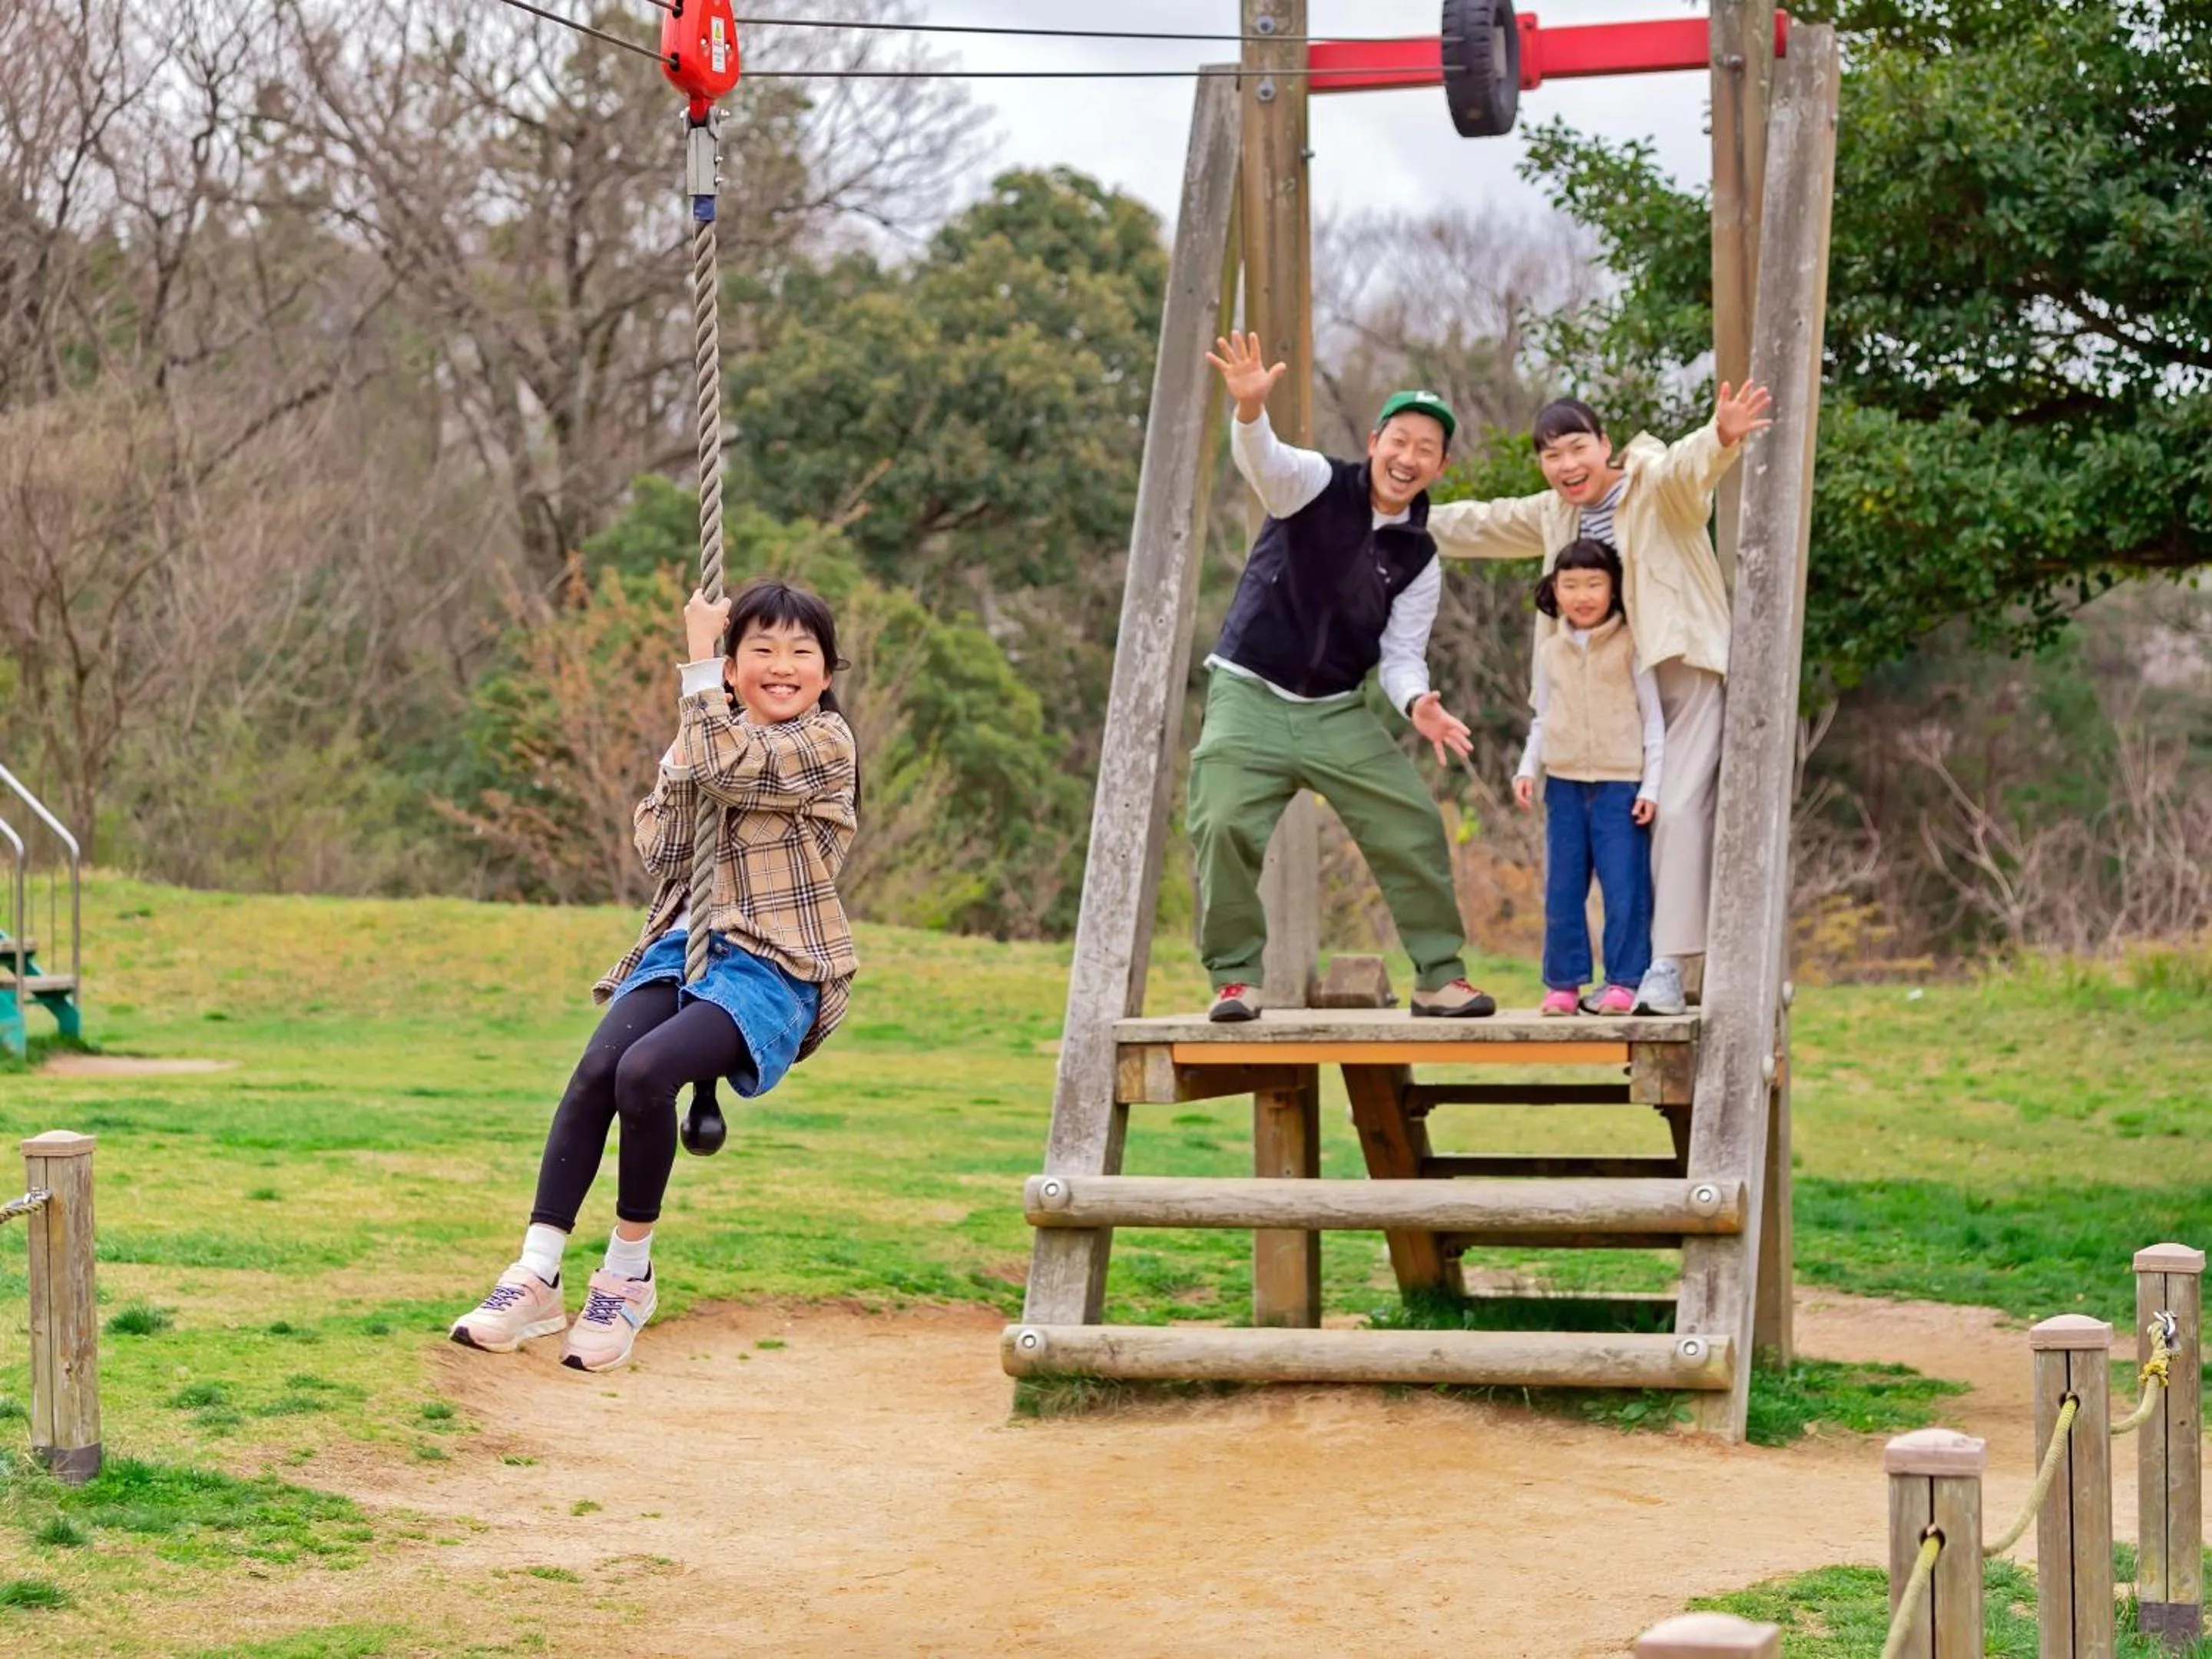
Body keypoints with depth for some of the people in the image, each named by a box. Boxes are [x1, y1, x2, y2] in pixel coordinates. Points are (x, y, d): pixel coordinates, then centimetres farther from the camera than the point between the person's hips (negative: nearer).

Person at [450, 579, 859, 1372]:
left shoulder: (824, 742, -3)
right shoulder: (711, 738, 17)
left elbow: (723, 768, -19)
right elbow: (661, 851, 6)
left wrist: (697, 661, -9)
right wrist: (680, 762, -5)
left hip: (773, 968, -6)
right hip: (686, 947, 6)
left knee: (645, 1070, -30)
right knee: (596, 1069, -22)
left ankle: (629, 1271, -13)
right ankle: (537, 1276, -22)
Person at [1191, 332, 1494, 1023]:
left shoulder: (1419, 558, 2)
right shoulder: (1316, 485, -9)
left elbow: (1402, 654, 1)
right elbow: (1263, 460, -31)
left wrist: (1417, 702, -23)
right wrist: (1250, 408, -55)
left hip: (1338, 712, 4)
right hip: (1250, 695, -4)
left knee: (1414, 826, -4)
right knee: (1224, 828, -20)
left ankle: (1439, 976, 11)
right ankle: (1235, 977, -2)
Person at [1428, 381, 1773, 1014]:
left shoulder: (1656, 487, -11)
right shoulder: (1556, 514, 12)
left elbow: (1690, 465, -34)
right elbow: (1479, 524, 26)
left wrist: (1721, 438, -57)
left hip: (1687, 673, -8)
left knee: (1678, 809, -16)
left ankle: (1669, 970, -18)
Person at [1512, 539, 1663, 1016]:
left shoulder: (1630, 645, -1)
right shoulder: (1550, 651, 10)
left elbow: (1652, 718, 0)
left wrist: (1651, 785, -6)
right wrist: (1527, 768, 3)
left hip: (1620, 784, -4)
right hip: (1564, 784, 4)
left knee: (1625, 888, -6)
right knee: (1562, 891, 4)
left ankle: (1624, 981, -1)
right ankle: (1563, 982, 10)